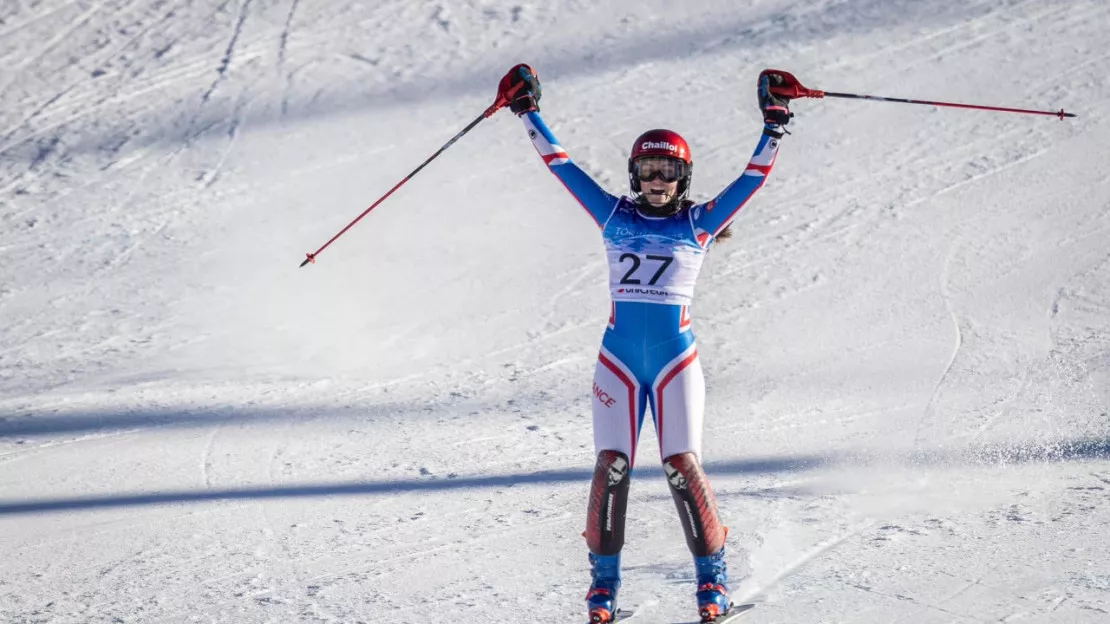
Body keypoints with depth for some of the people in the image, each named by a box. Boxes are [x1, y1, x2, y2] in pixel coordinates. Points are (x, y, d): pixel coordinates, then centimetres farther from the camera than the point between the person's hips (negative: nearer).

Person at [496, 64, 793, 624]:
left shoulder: (699, 223, 5)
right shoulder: (614, 216, 9)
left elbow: (754, 177, 2)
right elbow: (561, 165, 11)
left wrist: (774, 124, -5)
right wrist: (527, 114, 9)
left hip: (676, 359, -1)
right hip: (619, 358, 1)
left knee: (683, 465, -7)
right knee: (611, 465, -6)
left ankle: (712, 578, 2)